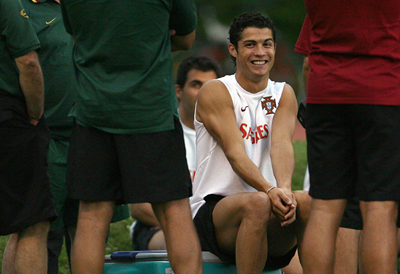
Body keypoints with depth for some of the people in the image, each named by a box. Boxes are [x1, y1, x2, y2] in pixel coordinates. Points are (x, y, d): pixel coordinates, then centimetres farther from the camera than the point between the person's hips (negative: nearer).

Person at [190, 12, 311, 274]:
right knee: (257, 202, -36)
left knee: (308, 202, -27)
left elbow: (281, 144, -8)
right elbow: (235, 153, -15)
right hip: (212, 208, -3)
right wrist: (269, 190, -33)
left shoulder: (284, 95, 12)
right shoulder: (215, 92, -1)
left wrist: (285, 189, -30)